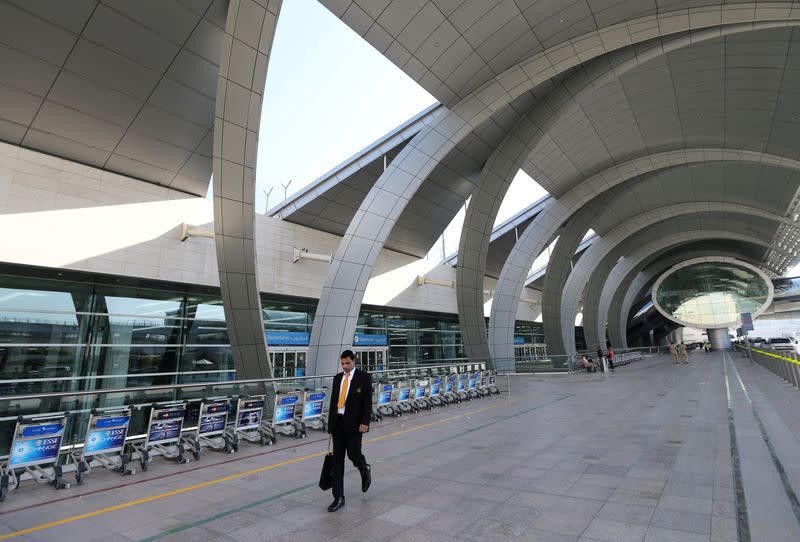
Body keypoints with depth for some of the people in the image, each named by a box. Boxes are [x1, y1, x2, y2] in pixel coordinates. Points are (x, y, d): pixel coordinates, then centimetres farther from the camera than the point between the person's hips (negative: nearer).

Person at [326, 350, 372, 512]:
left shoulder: (364, 377, -5)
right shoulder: (337, 378, 10)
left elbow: (368, 402, -10)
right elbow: (333, 402, 13)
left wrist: (365, 423, -19)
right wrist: (331, 425, 13)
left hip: (354, 423, -5)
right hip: (338, 422, 5)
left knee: (353, 454, -3)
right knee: (337, 459, 4)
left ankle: (365, 470, 32)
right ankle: (338, 497, 12)